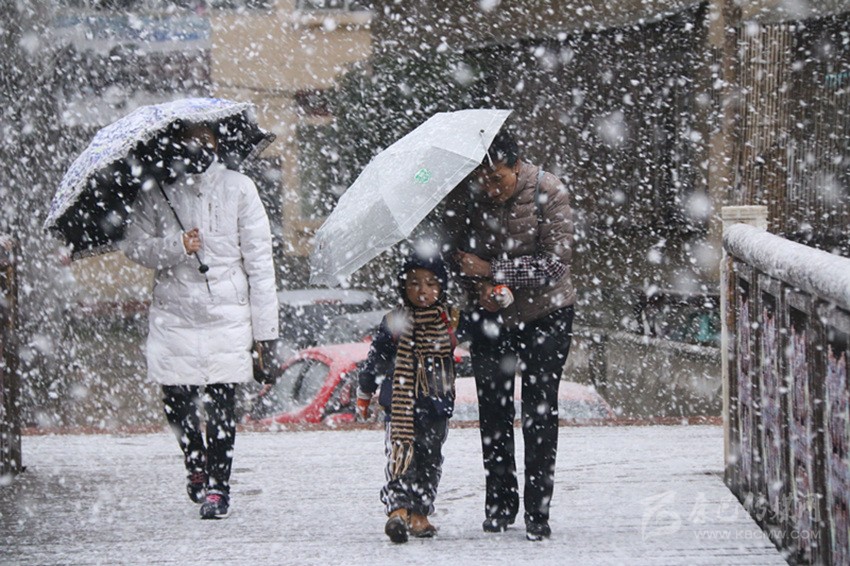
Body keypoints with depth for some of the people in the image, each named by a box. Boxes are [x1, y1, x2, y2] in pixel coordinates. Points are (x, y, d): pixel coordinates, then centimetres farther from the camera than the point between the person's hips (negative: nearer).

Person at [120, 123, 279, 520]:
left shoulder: (238, 188, 2)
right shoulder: (155, 193, 6)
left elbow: (259, 260, 2)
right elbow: (134, 245, 3)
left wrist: (264, 325, -1)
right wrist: (176, 248, -16)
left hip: (226, 314, -2)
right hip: (173, 312, 2)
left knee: (221, 404, -4)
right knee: (175, 398, 1)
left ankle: (217, 486, 8)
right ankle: (195, 463, 29)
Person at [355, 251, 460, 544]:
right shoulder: (394, 324, -4)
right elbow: (374, 361, 6)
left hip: (437, 409, 3)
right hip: (401, 408, -3)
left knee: (429, 462, 3)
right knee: (401, 459, -7)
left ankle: (419, 515, 3)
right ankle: (398, 509, -12)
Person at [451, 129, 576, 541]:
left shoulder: (549, 193, -17)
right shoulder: (471, 197, -8)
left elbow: (555, 263, -21)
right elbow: (462, 256, 1)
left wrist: (492, 270, -25)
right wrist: (480, 289, -20)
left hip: (545, 317, -3)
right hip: (491, 318, 3)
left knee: (539, 412, -3)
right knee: (493, 410, 5)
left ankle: (538, 512, 2)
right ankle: (500, 503, 18)